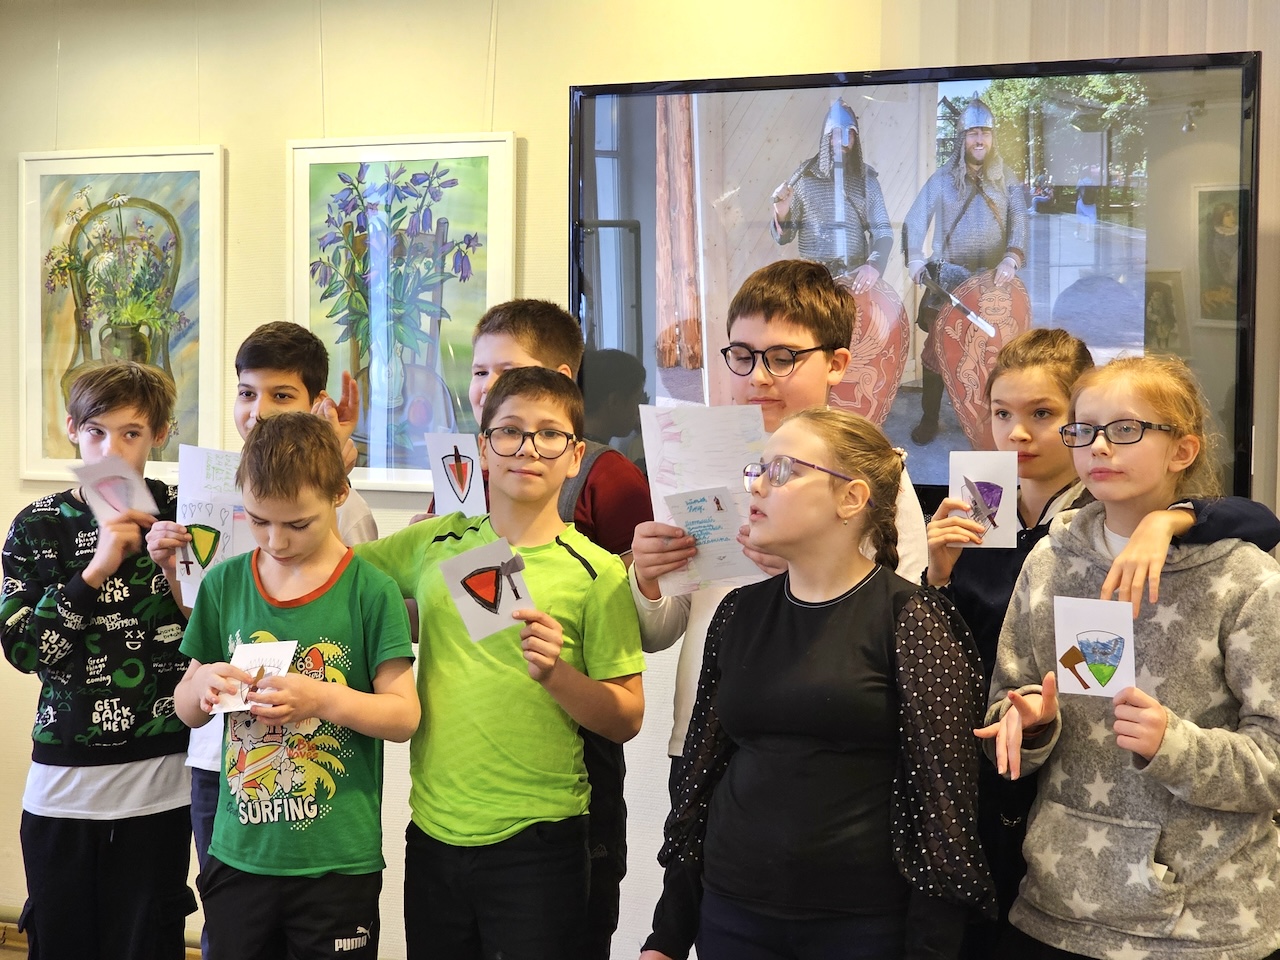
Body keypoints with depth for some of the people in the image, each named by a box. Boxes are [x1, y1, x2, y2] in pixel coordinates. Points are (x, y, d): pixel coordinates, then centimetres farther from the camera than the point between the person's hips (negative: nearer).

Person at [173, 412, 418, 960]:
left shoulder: (369, 591, -7)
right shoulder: (224, 584, 4)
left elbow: (405, 715, -8)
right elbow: (187, 709, 11)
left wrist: (324, 697, -23)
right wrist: (202, 683, -11)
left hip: (337, 861, -3)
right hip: (238, 851, 3)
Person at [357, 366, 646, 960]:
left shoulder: (597, 573, -6)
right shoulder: (434, 543, 5)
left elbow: (628, 719, -6)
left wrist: (554, 674, -21)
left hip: (537, 843, -3)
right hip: (432, 829, 4)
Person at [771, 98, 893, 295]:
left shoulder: (867, 179, 6)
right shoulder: (804, 176, 1)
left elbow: (883, 231, 2)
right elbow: (783, 237, 4)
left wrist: (874, 264, -18)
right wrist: (782, 213, -19)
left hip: (857, 279, 1)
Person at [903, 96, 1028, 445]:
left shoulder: (1007, 180, 6)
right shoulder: (943, 178, 1)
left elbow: (1019, 220, -6)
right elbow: (916, 219, -8)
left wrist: (1012, 257, -25)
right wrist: (915, 259, -24)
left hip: (992, 279, 1)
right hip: (948, 279, -1)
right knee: (938, 347, -2)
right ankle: (929, 418, 10)